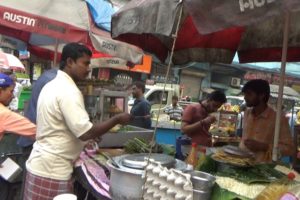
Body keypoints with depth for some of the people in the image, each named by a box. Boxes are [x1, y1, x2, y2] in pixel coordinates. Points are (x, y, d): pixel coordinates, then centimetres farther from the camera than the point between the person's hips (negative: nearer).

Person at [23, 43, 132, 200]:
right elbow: (85, 133, -24)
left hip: (41, 164, 9)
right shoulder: (68, 90, -20)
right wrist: (117, 119, -13)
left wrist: (93, 133, 16)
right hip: (52, 170, -9)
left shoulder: (52, 85, 11)